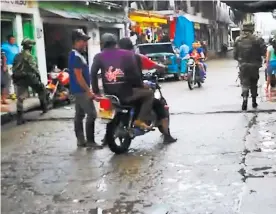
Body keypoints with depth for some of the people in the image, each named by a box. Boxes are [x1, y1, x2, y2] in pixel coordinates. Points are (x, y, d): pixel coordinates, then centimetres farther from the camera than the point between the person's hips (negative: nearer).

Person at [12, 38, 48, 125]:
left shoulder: (17, 56, 14)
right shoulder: (28, 55, -8)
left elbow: (14, 68, 16)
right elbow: (33, 67, -13)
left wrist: (16, 78, 20)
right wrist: (38, 75, -4)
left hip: (19, 79, 6)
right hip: (29, 77, -6)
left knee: (20, 98, 1)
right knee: (41, 89, 18)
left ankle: (19, 117, -5)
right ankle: (44, 106, 25)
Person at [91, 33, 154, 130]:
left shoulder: (99, 57, 6)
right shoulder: (127, 54, 2)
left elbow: (93, 73, -5)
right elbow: (135, 73, -2)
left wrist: (96, 92, 1)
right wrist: (140, 85, 14)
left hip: (109, 94, 4)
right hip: (125, 93, -4)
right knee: (149, 94, 14)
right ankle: (140, 120, -4)